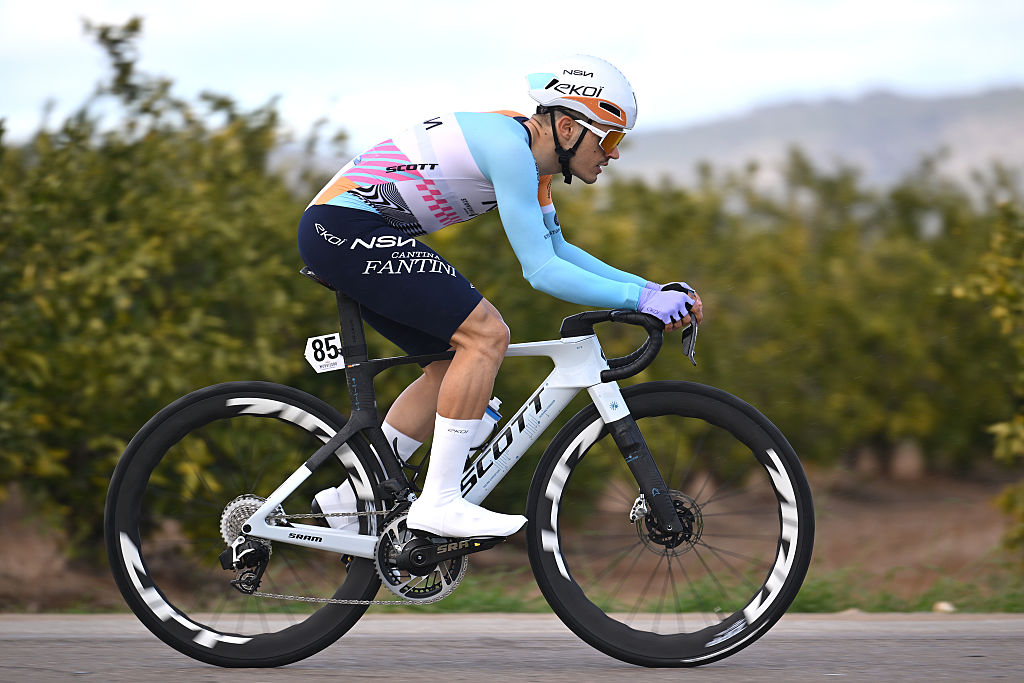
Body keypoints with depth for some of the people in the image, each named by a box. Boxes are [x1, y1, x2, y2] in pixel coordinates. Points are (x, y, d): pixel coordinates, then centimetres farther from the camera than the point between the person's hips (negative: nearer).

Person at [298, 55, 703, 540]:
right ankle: (439, 502, -14)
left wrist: (650, 289, 14)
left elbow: (556, 249, 24)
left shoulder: (532, 154, 12)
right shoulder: (509, 146, -19)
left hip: (339, 235, 11)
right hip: (344, 227, -11)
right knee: (486, 335, -16)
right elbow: (540, 270, -22)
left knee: (458, 363, 12)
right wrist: (640, 300, -21)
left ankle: (351, 498, 16)